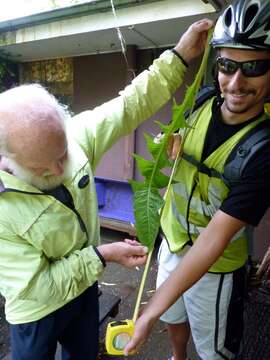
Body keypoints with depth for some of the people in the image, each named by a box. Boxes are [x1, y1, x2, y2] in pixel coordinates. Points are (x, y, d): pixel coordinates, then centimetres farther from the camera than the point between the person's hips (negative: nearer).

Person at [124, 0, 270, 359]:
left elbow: (214, 238, -33)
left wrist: (149, 313, -31)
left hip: (213, 266, -5)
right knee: (174, 315, 31)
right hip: (172, 242, 6)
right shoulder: (203, 102, -12)